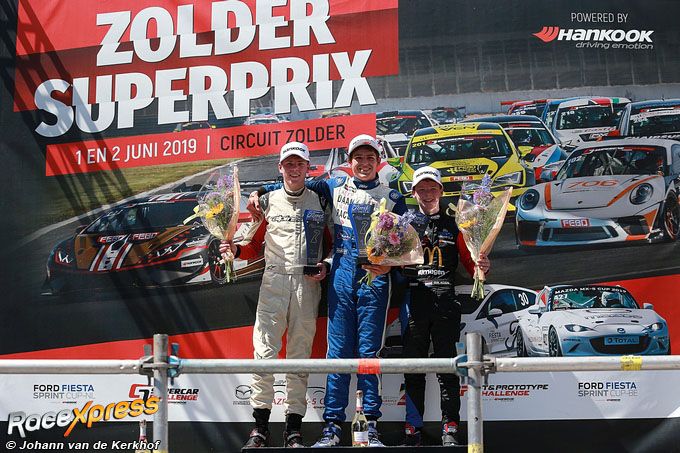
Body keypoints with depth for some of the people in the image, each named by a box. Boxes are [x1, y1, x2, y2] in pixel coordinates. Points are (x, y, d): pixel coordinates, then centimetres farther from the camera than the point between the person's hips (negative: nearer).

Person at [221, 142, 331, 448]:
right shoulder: (268, 202, 12)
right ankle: (260, 427, -5)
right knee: (265, 348, -11)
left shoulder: (320, 202, 13)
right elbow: (254, 246, 12)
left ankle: (293, 428, 6)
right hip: (274, 281, -1)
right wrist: (236, 249, -8)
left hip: (308, 283, 1)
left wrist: (326, 266, -2)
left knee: (300, 352, 2)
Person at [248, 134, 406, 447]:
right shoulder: (335, 187, 12)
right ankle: (332, 426, 0)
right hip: (341, 277, 2)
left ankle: (371, 426, 1)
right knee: (338, 351, -1)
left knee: (369, 352, -3)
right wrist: (261, 191, 18)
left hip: (374, 279, -1)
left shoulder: (392, 198, 7)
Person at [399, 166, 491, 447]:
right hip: (413, 300, 1)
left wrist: (482, 267, -10)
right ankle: (413, 429, 8)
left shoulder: (454, 226, 15)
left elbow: (470, 264, 11)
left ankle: (450, 430, 1)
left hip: (445, 301, 0)